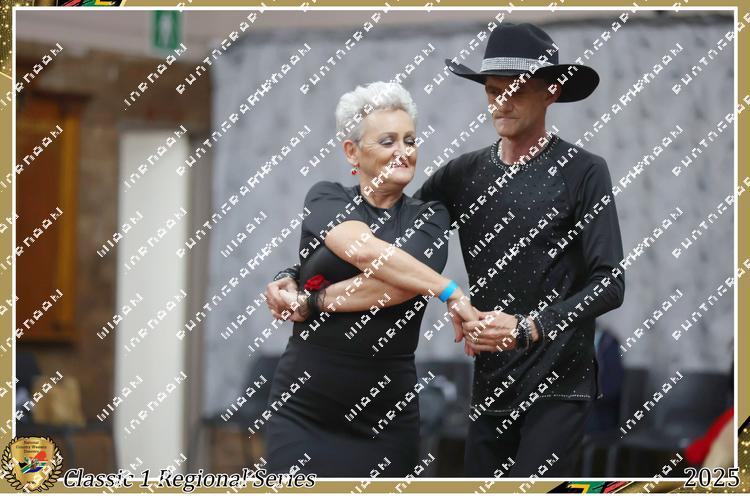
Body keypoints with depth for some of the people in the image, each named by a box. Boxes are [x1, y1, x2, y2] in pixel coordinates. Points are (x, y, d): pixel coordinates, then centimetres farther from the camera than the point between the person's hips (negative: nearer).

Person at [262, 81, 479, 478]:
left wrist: (313, 304, -14)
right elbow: (361, 249, -17)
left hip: (385, 420, 1)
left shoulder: (429, 217, 7)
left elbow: (400, 285, -13)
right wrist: (451, 292, -19)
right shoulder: (326, 199, 5)